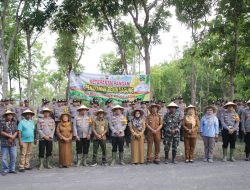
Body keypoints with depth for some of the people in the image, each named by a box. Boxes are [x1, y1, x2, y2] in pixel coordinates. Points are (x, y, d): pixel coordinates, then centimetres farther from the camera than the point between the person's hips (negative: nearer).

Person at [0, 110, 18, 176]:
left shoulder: (14, 123, 9)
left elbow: (16, 132, 6)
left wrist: (12, 137, -10)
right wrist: (9, 136, -12)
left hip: (13, 143, 4)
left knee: (13, 156, 5)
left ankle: (12, 169, 17)